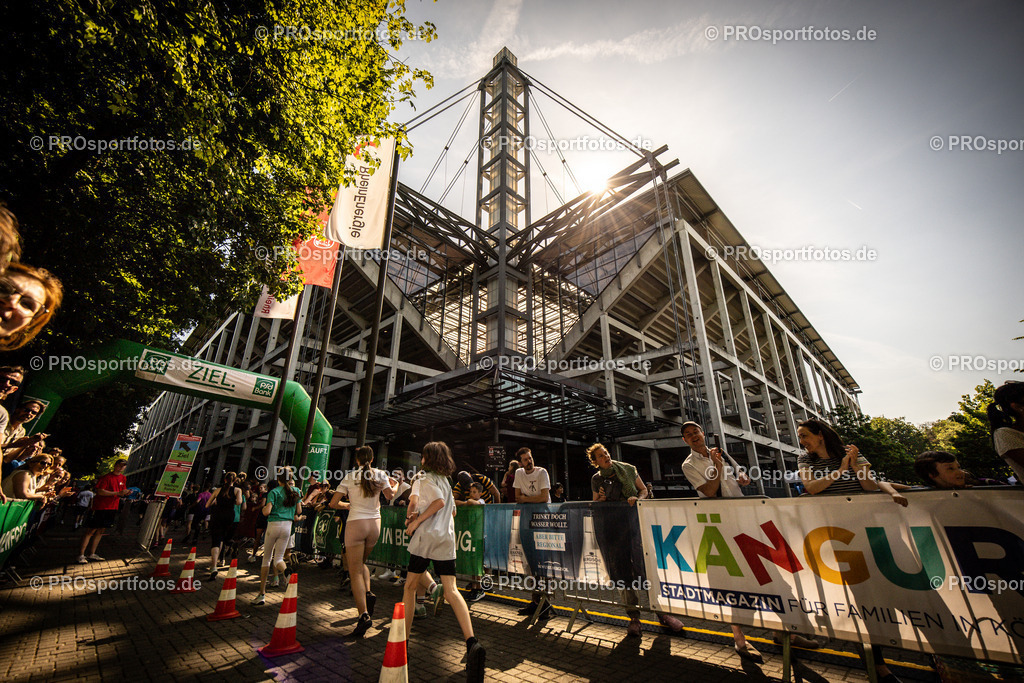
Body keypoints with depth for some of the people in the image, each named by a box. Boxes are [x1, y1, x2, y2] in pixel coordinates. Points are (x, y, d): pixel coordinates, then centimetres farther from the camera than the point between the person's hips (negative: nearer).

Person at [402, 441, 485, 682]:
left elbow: (439, 501, -19)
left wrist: (417, 520, -11)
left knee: (410, 586, 13)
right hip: (447, 538, 6)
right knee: (451, 589, -2)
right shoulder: (446, 481, 18)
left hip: (426, 536, -6)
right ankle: (472, 642, -17)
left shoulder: (425, 477, -4)